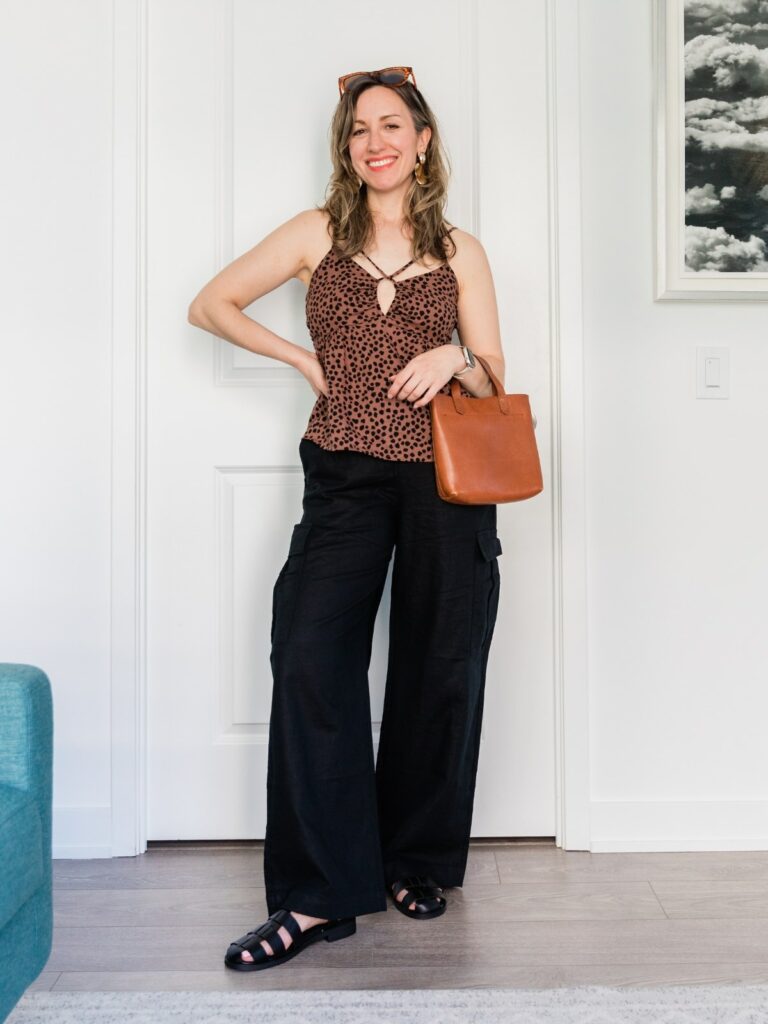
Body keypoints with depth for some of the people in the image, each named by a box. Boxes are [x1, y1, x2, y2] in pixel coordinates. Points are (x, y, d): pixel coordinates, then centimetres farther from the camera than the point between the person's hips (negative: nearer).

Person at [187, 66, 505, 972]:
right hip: (346, 473, -1)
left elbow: (494, 382, 11)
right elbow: (210, 304, 12)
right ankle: (317, 893, -7)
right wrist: (301, 357, 3)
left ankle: (418, 861, 24)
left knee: (440, 667, 4)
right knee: (310, 655, -15)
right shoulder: (317, 232, 9)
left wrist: (453, 361, -11)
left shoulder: (460, 251, 11)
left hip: (445, 476, 1)